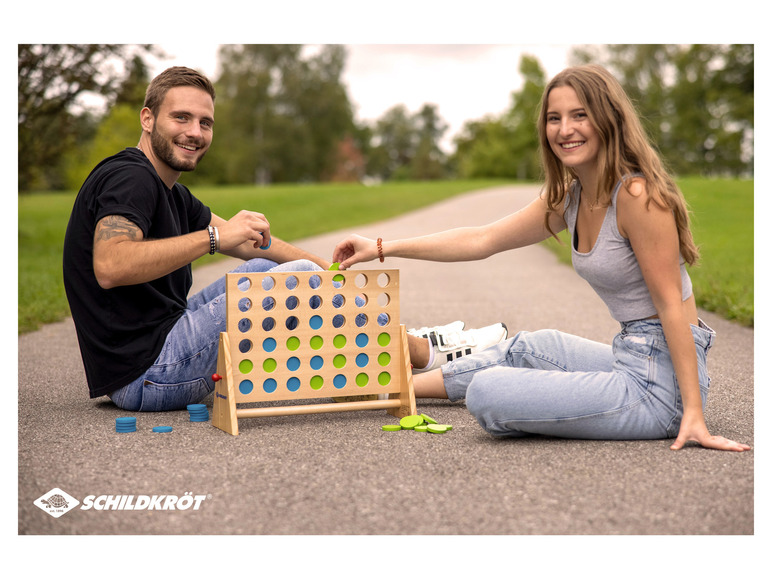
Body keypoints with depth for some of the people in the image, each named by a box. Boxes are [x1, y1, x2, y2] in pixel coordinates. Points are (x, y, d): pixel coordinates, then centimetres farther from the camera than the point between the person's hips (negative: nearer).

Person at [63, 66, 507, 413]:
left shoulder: (168, 192, 17)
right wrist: (214, 237, -32)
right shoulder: (130, 178, -14)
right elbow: (109, 266, -32)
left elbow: (248, 241, 24)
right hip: (146, 372, -10)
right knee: (300, 278, -9)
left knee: (267, 268, 17)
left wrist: (329, 268, 20)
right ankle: (422, 353, 5)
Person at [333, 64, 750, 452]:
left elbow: (671, 305, -18)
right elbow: (483, 239, 12)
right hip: (631, 358, 9)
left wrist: (693, 413, -20)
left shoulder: (638, 195, -19)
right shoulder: (568, 197, 8)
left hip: (660, 384, -9)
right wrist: (381, 249, 11)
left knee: (487, 394, -16)